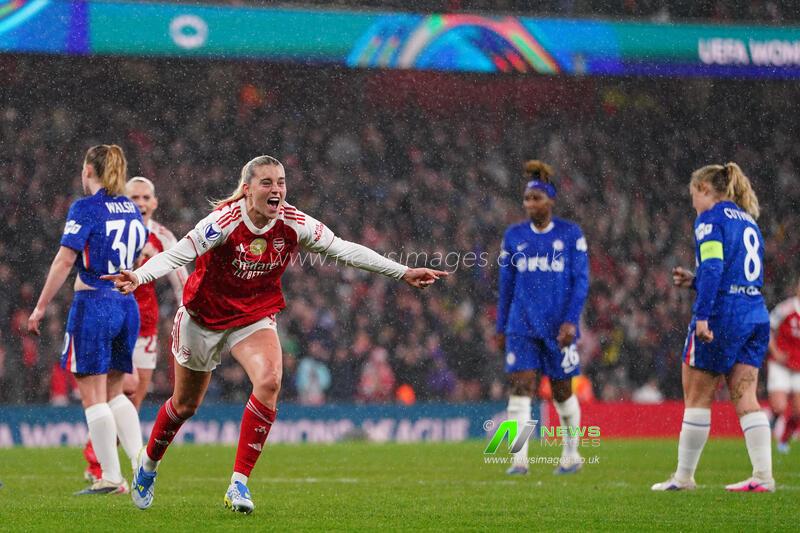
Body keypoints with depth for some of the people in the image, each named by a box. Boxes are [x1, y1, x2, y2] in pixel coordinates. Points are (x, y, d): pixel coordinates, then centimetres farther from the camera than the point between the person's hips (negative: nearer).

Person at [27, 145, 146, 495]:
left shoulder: (86, 209, -10)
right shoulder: (132, 210, 11)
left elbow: (65, 260, -15)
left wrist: (40, 307, -12)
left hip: (93, 304, -7)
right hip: (127, 306, 7)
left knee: (93, 395, -1)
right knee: (113, 392, 17)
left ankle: (111, 477, -3)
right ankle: (141, 462, 4)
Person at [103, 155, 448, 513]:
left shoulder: (293, 224, -14)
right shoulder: (225, 221, -26)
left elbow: (344, 250, -5)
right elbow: (176, 255, -34)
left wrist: (403, 272, -6)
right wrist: (139, 277, -53)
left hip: (255, 318, 2)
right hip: (203, 318, -2)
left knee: (269, 380, -26)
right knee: (185, 404, 11)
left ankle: (239, 484, -20)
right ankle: (148, 463, 43)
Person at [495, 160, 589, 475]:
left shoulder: (570, 234, -1)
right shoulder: (514, 236, 7)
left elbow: (581, 281, -3)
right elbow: (506, 284, 13)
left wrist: (571, 321, -13)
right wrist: (501, 328, 13)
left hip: (558, 326, -2)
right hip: (522, 325, 2)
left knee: (562, 391, 6)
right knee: (521, 387, -11)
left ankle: (571, 455, 23)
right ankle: (519, 459, -14)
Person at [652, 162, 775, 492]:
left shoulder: (711, 218, -5)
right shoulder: (748, 221, 20)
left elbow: (714, 266, -18)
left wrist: (702, 315, -23)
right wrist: (695, 281, 21)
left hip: (723, 316, -8)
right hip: (757, 317, 8)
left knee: (696, 397, 2)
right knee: (745, 398, 5)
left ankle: (684, 477, 7)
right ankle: (763, 476, -4)